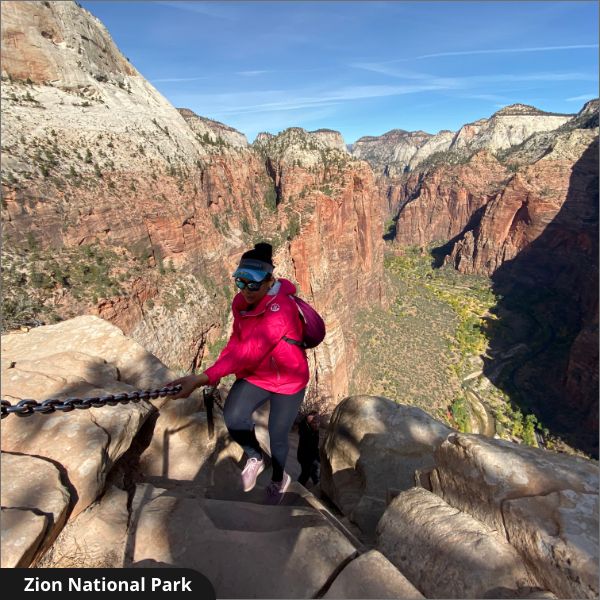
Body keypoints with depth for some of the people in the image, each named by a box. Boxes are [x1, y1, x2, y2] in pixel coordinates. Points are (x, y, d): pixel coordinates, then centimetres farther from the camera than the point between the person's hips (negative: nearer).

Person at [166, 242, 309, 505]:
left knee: (277, 436, 10)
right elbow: (236, 341, 3)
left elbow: (249, 351, -41)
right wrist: (215, 372, -7)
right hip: (255, 376, 5)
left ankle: (278, 481, 45)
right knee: (233, 416, -17)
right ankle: (255, 458, 17)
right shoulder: (241, 302, -9)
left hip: (288, 381, -5)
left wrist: (203, 378, -46)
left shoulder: (280, 309, -33)